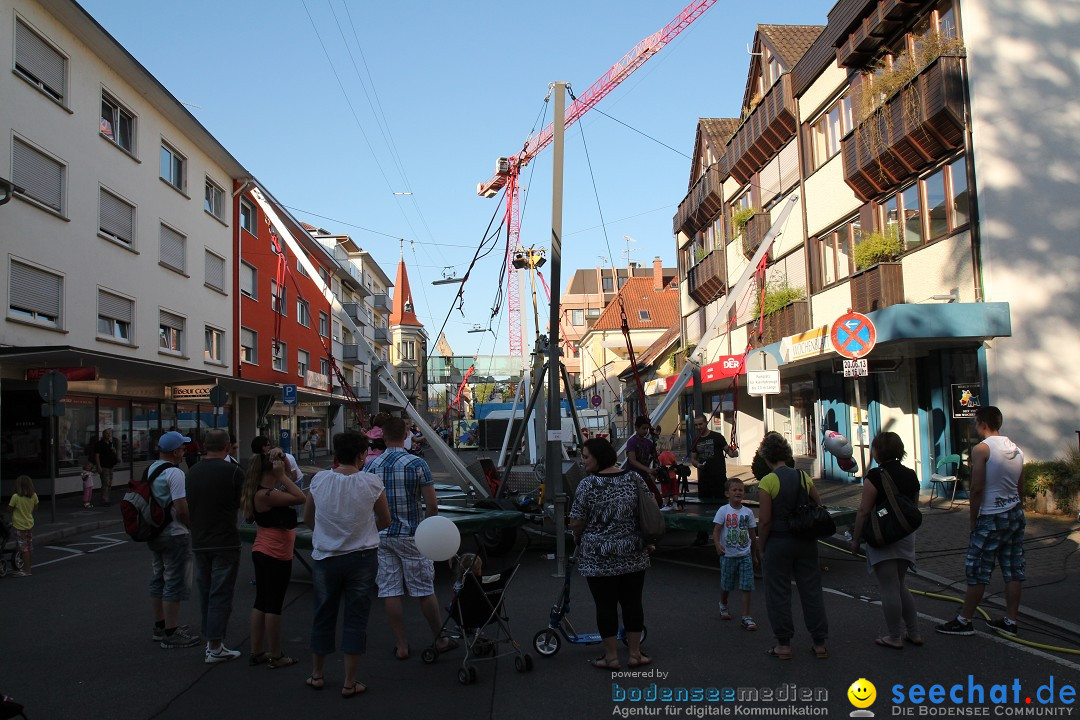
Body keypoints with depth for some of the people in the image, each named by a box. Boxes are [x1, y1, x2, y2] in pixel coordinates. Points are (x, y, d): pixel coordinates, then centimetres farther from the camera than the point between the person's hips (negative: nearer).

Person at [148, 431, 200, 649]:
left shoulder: (150, 470, 9)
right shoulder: (174, 473, -20)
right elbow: (182, 510, -23)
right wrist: (195, 525, -8)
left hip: (155, 533, 10)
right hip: (175, 535, -9)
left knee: (157, 580, 18)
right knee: (174, 584, -2)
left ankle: (160, 625, 29)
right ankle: (171, 634, 3)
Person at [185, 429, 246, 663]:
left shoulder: (192, 472, 5)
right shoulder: (232, 471, -13)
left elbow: (187, 507, 13)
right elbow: (243, 503, -5)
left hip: (199, 543, 6)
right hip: (225, 542, -6)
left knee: (205, 593, 15)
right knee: (220, 595, -1)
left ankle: (211, 641, 22)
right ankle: (215, 647, -1)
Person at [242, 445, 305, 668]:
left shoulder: (266, 489, 9)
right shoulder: (265, 494, -20)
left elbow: (288, 474, 22)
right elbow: (300, 497, -24)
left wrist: (281, 457, 6)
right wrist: (282, 476, -17)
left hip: (263, 554, 10)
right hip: (276, 556, -10)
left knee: (262, 603, 14)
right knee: (274, 605, -1)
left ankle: (256, 652, 21)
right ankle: (275, 656, 9)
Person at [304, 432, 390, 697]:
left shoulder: (319, 480, -7)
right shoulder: (371, 483, -11)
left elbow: (307, 519, 6)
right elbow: (385, 521, 2)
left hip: (325, 558, 2)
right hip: (362, 558, -2)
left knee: (323, 616, 17)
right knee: (355, 619, 8)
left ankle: (317, 675, 32)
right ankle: (350, 683, 14)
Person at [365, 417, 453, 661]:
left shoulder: (371, 466, -1)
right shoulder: (417, 464, -10)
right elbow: (432, 505, -11)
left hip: (381, 537, 3)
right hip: (411, 536, -3)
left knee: (390, 592, 7)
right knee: (424, 590, 7)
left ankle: (401, 646, 12)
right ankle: (440, 639, 19)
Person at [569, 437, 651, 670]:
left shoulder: (588, 484, -13)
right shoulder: (634, 478, 1)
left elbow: (576, 522, -10)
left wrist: (578, 536, 10)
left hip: (599, 555, -4)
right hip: (634, 554, 4)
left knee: (606, 605, 5)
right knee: (632, 601, 12)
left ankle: (611, 657, 13)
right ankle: (635, 653, 19)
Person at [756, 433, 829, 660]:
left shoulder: (767, 482, -12)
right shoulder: (804, 477, 3)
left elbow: (764, 520, -14)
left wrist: (761, 548, -3)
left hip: (778, 543, -4)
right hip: (806, 541, 5)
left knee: (778, 594, 7)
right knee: (811, 590, 12)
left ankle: (783, 644, 12)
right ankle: (819, 643, 17)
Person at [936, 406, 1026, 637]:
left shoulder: (981, 449, -14)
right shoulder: (1016, 449, 9)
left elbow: (977, 488, -17)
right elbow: (1021, 488, 14)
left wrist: (973, 518, -7)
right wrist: (1016, 510, 20)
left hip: (991, 519, -7)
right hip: (1015, 515, 8)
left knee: (977, 572, 0)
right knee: (1013, 571, 11)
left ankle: (964, 621, 8)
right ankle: (1010, 622, 18)